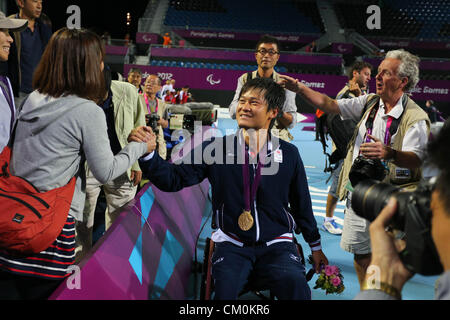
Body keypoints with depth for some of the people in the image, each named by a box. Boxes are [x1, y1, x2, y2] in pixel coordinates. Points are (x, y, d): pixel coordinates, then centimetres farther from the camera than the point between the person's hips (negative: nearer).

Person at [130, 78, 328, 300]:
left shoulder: (289, 154, 2)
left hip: (276, 244, 1)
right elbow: (174, 179, -7)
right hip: (232, 245, 0)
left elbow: (301, 204, 13)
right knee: (225, 287, -29)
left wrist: (315, 246, 21)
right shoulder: (217, 149, -2)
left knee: (296, 286, -27)